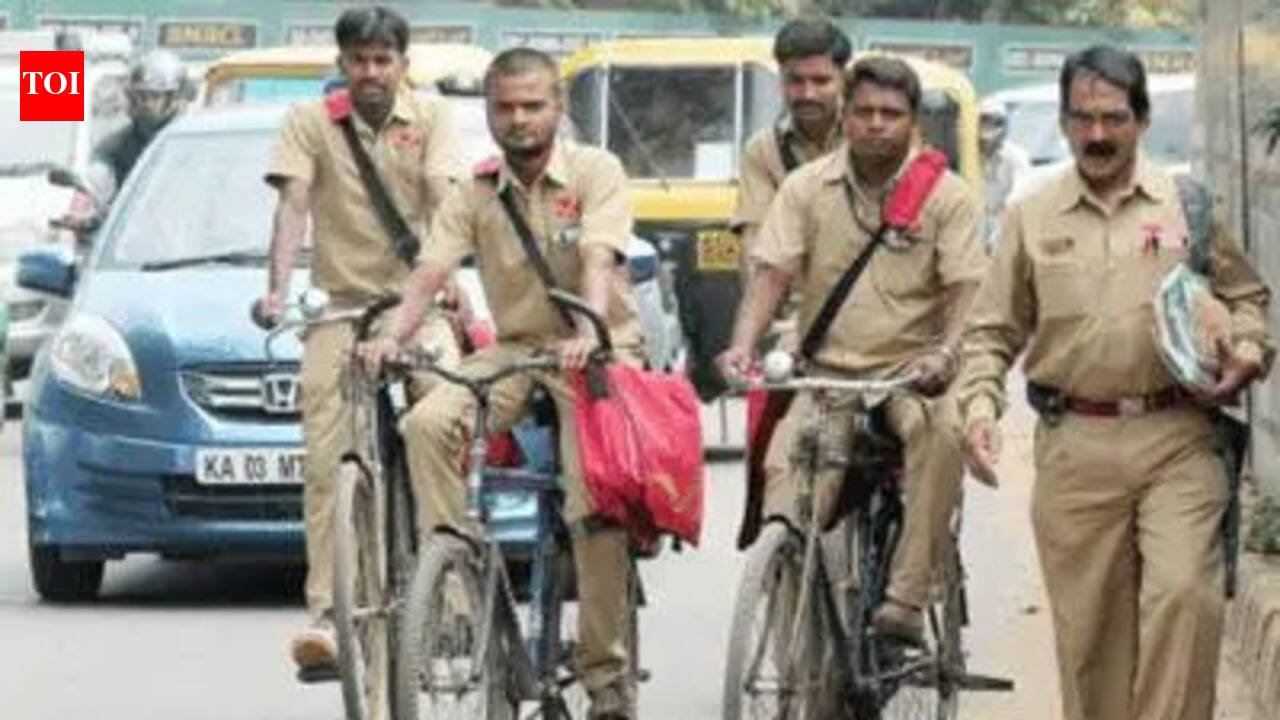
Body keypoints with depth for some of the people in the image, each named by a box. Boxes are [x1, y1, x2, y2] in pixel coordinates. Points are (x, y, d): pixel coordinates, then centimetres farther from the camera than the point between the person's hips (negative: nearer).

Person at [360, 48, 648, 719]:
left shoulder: (595, 172, -5)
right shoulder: (475, 193, 5)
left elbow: (598, 261, -20)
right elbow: (430, 271, -7)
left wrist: (588, 333, -39)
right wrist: (393, 335, -27)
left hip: (599, 348, -4)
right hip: (515, 346, 4)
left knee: (597, 505, -20)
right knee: (427, 424, -25)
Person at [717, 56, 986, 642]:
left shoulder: (947, 195, 3)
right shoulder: (807, 188, 7)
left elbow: (965, 287, -5)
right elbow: (772, 273, 0)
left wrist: (945, 353, -25)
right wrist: (743, 345, -18)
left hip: (910, 372, -2)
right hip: (826, 372, 2)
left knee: (941, 432, -34)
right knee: (786, 467, -26)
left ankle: (906, 599, -33)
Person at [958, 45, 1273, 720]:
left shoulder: (1190, 205, 7)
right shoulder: (1031, 217, 10)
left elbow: (1245, 296, 16)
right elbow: (992, 332, 11)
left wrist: (1246, 352, -3)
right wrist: (979, 406, -5)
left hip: (1176, 439, -1)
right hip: (1075, 448, 1)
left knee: (1183, 592, -19)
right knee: (1088, 624, 4)